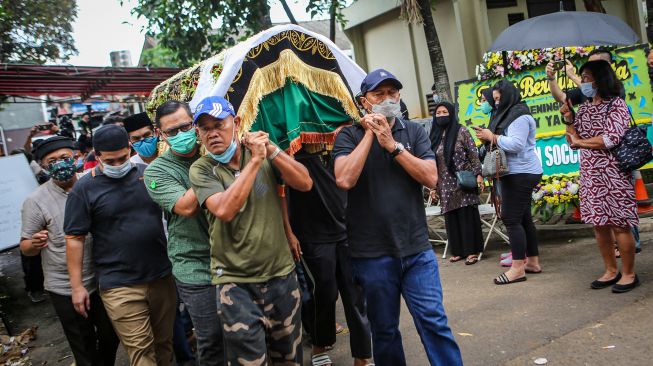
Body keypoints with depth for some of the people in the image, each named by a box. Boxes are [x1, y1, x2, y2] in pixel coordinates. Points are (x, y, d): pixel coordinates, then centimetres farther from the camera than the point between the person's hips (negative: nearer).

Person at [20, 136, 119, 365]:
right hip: (66, 289, -3)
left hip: (103, 281, 3)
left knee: (111, 337, 19)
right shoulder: (36, 201, -9)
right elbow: (25, 248, -5)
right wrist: (35, 244, -28)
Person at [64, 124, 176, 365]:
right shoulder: (84, 188, -4)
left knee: (164, 343, 13)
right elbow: (74, 238, -2)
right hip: (120, 285, -3)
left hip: (162, 276, 3)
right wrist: (77, 286, -4)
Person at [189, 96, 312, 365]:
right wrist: (255, 161, -20)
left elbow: (305, 183, -8)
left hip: (281, 273, 3)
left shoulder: (263, 152, 2)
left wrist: (271, 151, -19)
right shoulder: (201, 169, -7)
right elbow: (225, 210, -23)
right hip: (235, 281, -3)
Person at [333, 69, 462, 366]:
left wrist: (392, 144, -13)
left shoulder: (414, 132, 6)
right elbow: (344, 179, -18)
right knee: (384, 330, 12)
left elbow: (431, 178, -7)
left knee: (434, 322, 0)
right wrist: (369, 134, -13)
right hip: (372, 253, -1)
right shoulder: (349, 136, 0)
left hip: (417, 249, 1)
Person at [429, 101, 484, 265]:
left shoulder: (461, 131, -2)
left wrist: (478, 174, -13)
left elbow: (474, 154, -5)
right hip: (446, 185, 5)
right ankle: (458, 250, 16)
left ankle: (472, 250, 5)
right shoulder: (435, 135, 12)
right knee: (450, 217, 6)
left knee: (468, 216, -2)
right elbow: (432, 162, 13)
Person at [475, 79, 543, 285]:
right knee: (523, 218, 12)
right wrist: (489, 138, 5)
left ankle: (518, 268, -8)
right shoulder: (508, 114, 19)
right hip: (518, 173, 10)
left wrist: (493, 137, -14)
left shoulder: (519, 116, -12)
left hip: (520, 174, -10)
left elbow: (515, 144, -23)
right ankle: (533, 262, 19)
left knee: (511, 218, -11)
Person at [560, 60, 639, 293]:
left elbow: (611, 138, -18)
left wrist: (580, 142, -9)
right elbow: (573, 141, 11)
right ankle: (611, 271, 22)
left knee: (619, 224, -3)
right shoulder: (584, 108, 13)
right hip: (590, 175, 7)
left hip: (612, 174, -6)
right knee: (599, 224, 10)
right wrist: (569, 120, -3)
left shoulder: (616, 104, -5)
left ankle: (629, 274, 9)